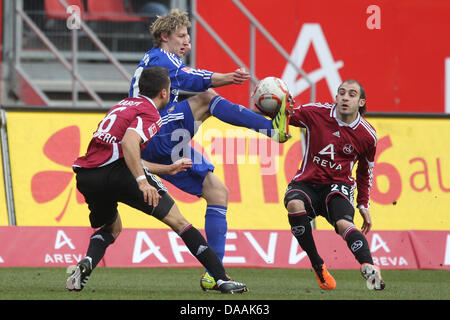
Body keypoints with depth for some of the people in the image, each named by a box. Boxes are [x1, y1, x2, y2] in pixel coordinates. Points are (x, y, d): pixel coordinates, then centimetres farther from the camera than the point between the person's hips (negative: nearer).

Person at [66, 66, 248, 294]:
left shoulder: (124, 105, 29)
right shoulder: (149, 113, 1)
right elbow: (129, 142, -20)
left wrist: (167, 169, 44)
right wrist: (142, 181, -25)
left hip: (85, 177, 8)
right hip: (115, 171, -8)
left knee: (112, 228, 32)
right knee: (176, 220, 2)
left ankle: (86, 263, 0)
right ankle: (222, 279, -3)